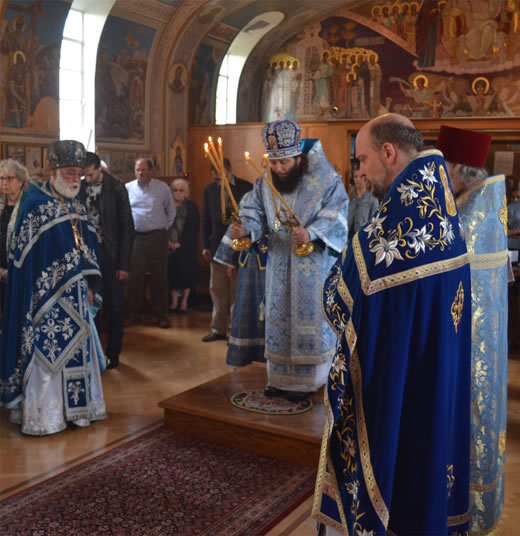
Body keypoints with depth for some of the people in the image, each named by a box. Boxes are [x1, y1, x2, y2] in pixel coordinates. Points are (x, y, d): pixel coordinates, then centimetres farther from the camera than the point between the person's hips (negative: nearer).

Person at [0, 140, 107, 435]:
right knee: (46, 351, -2)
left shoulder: (78, 207, 10)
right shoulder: (36, 206, -10)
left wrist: (90, 286, 10)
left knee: (77, 349, 12)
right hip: (47, 294, -7)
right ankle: (41, 414, 10)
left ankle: (75, 405, 25)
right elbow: (24, 256, -11)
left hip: (76, 293, 7)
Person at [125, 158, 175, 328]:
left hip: (157, 237, -1)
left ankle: (161, 315, 12)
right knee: (134, 277, 3)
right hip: (135, 237, 1)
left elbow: (171, 211, 10)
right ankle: (134, 314, 15)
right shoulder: (127, 188, 5)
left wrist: (165, 228, 7)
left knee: (159, 277, 4)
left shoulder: (162, 187, 1)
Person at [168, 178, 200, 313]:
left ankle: (184, 302, 17)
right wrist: (167, 241, -12)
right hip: (170, 247, 1)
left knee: (186, 275, 4)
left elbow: (194, 229, -6)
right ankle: (174, 302, 16)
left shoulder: (191, 207, -2)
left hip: (186, 248, -1)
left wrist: (180, 243, -14)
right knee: (172, 274, 4)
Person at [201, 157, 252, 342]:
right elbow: (206, 219, 8)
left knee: (236, 290, 3)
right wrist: (206, 245, 4)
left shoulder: (246, 187, -5)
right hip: (217, 246, 4)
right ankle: (218, 329, 17)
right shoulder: (209, 189, 6)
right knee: (217, 289, 8)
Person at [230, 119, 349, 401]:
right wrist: (244, 228, -22)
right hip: (279, 263, 5)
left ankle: (306, 381, 14)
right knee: (278, 318, 10)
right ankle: (280, 377, 24)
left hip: (313, 264, -4)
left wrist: (311, 233, -35)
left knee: (309, 319, 1)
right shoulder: (265, 181, 2)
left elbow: (335, 218, -17)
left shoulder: (325, 179, -12)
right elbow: (255, 212, 0)